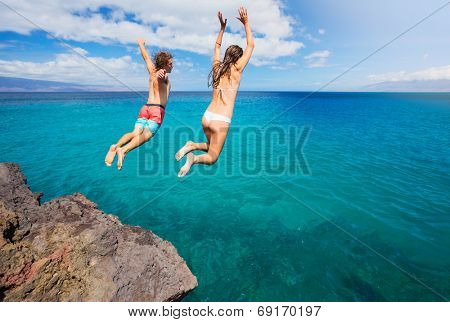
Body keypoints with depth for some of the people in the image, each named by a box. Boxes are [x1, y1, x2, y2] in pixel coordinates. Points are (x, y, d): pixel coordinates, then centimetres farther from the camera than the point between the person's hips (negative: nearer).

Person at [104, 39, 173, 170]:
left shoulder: (152, 71, 23)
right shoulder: (163, 75, 3)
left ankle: (116, 146, -31)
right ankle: (123, 150, -43)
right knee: (146, 135, -21)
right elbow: (157, 79, -23)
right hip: (157, 109, -7)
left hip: (145, 108, 7)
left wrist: (141, 44, 57)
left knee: (135, 133, -8)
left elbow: (146, 57, 40)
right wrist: (161, 74, -46)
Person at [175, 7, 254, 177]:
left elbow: (217, 47, 30)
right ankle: (194, 158, -18)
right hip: (221, 121, -5)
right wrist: (246, 23, 16)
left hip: (206, 116, 6)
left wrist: (222, 27, 34)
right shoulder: (236, 69, -3)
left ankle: (192, 145, 1)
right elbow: (251, 45, 9)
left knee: (210, 146, 28)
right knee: (212, 157, 10)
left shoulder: (217, 66, 10)